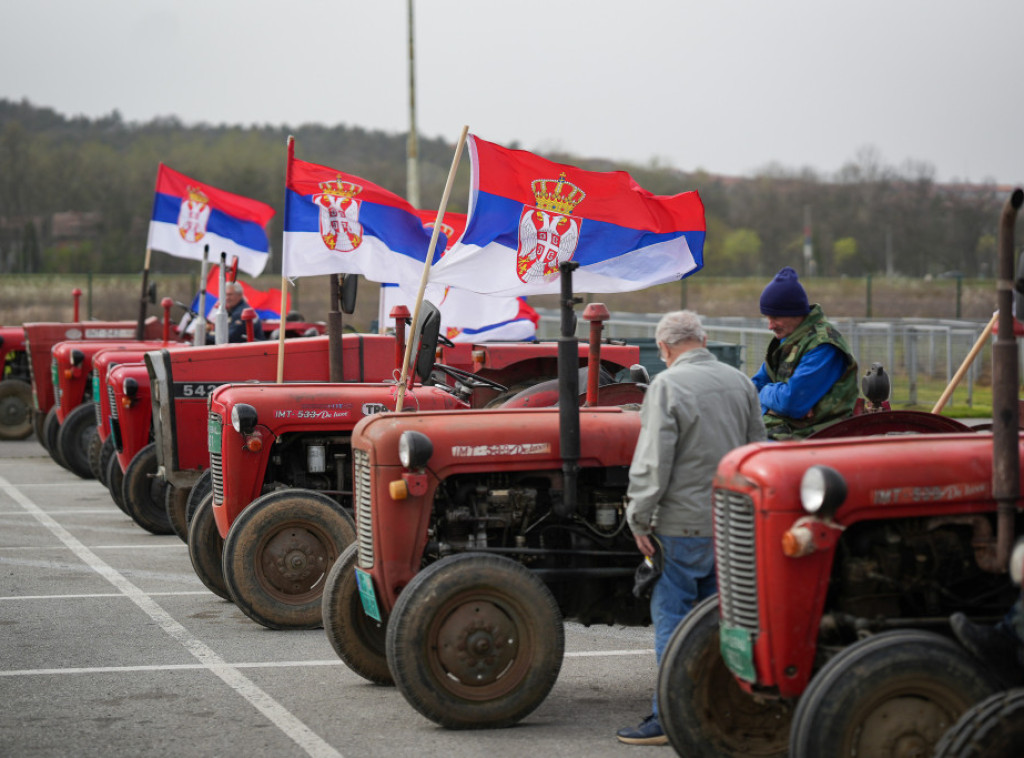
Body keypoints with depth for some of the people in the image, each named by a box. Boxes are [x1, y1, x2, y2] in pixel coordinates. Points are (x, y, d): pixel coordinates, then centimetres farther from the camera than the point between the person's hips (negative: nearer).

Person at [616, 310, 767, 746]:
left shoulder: (668, 385, -12)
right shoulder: (739, 382, 8)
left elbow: (653, 461, -15)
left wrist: (640, 518, -8)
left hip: (685, 522, -6)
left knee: (672, 613, -2)